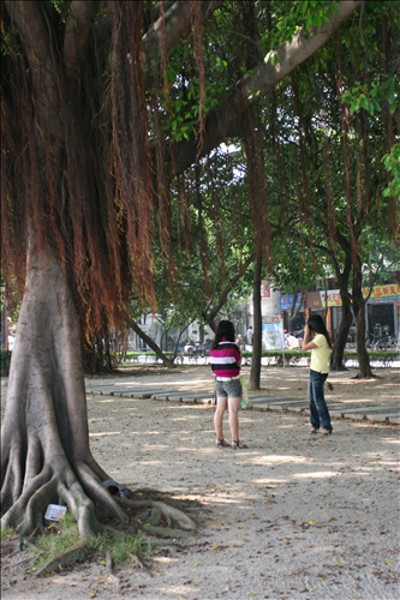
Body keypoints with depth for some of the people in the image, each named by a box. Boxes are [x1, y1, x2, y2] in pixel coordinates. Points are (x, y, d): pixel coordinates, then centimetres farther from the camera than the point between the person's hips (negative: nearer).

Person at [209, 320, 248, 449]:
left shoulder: (214, 347, 3)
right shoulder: (232, 346, -16)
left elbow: (212, 365, 5)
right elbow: (238, 362, -4)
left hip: (218, 381, 7)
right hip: (232, 381, -7)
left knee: (219, 410, 11)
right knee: (233, 411, -6)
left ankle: (219, 439, 17)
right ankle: (235, 441, -5)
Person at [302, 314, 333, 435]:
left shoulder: (320, 338, -18)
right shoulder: (318, 337, 13)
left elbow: (305, 346, -15)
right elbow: (307, 344, 18)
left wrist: (306, 333, -5)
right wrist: (307, 334, 13)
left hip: (319, 372, -10)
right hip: (314, 371, 10)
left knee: (318, 400, -8)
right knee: (312, 399, 13)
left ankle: (326, 426, -5)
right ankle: (315, 424, 20)